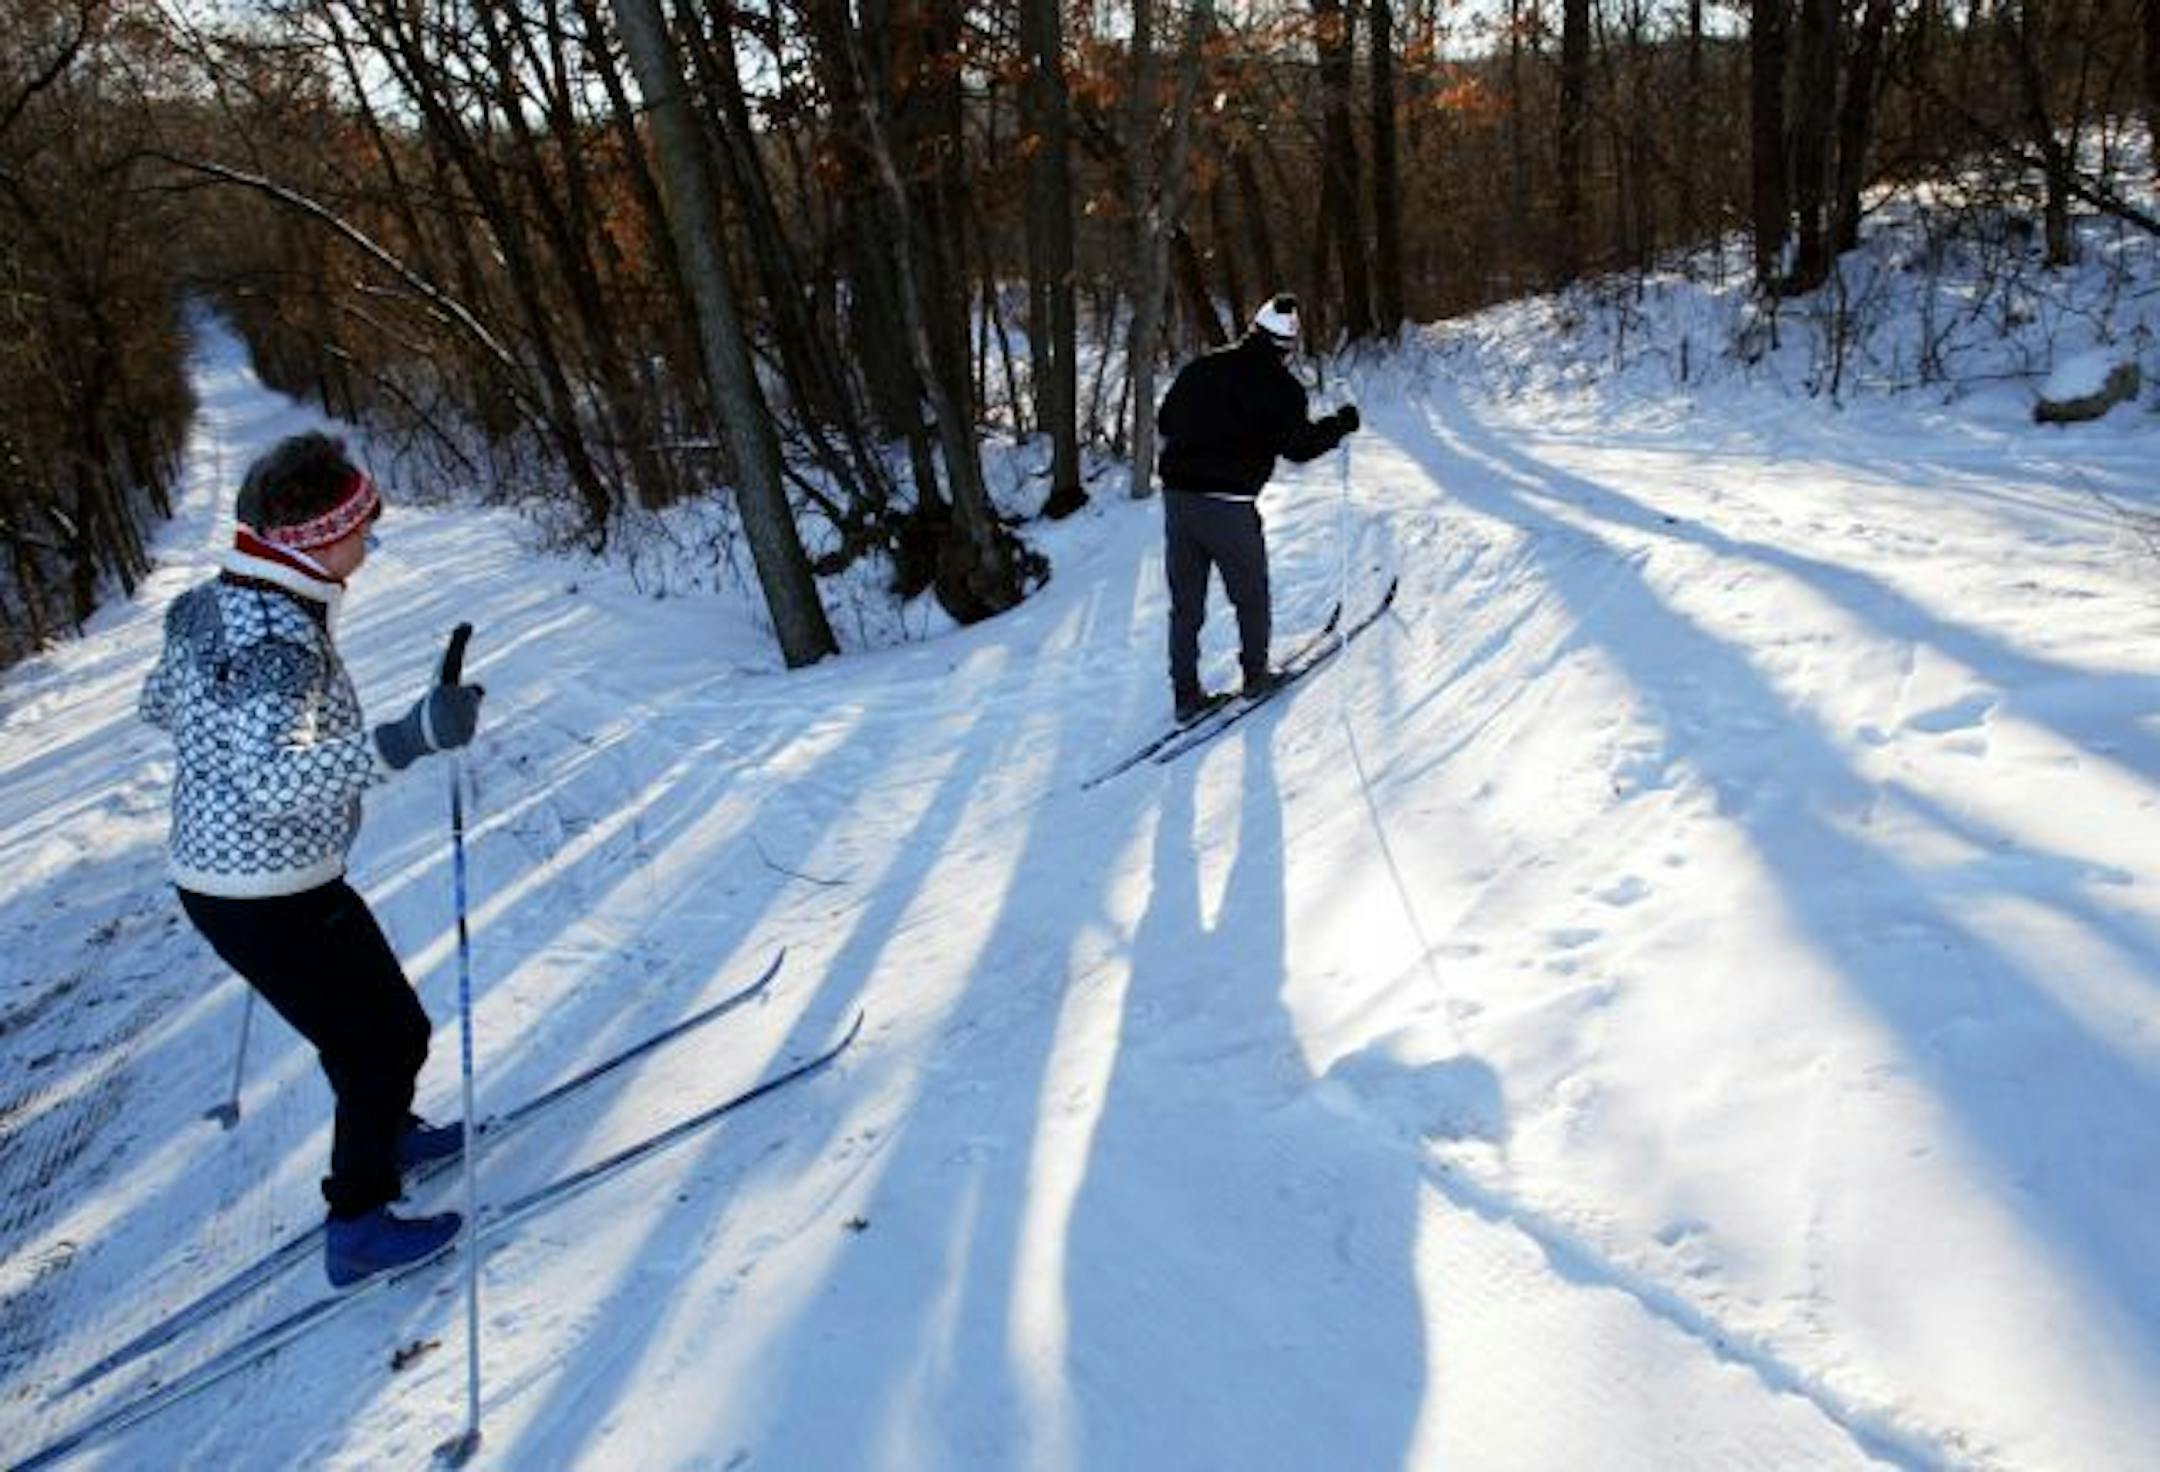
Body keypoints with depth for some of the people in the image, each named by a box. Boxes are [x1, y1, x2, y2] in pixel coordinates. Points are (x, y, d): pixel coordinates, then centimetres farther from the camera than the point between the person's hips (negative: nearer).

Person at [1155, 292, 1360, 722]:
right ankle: (1255, 675, 26)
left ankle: (1185, 692, 14)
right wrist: (1341, 423, 8)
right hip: (1228, 504, -5)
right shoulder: (1279, 384, -3)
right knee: (1251, 597, 15)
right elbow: (1298, 444, -6)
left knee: (1186, 604, 12)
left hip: (1177, 494, 5)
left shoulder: (1200, 368, 12)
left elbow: (1164, 421, 18)